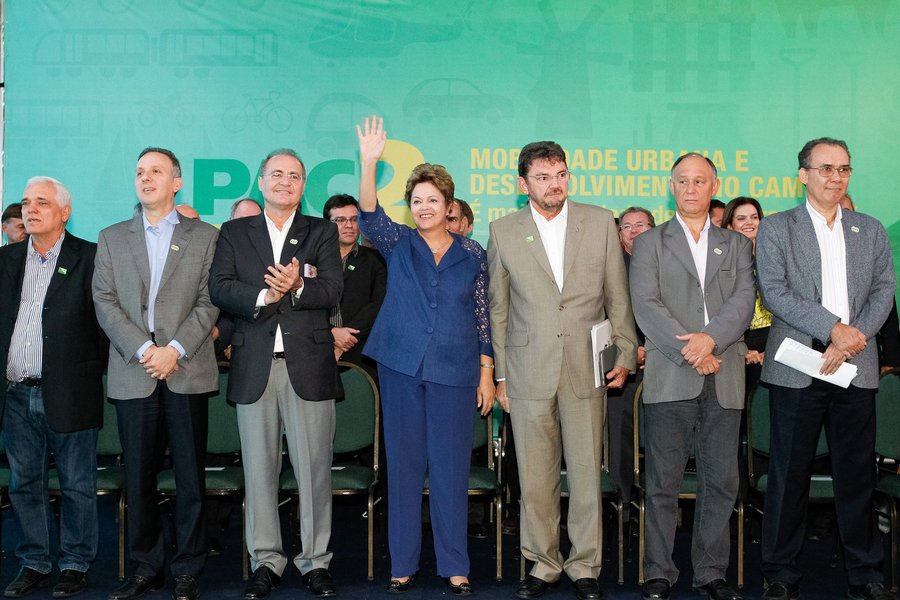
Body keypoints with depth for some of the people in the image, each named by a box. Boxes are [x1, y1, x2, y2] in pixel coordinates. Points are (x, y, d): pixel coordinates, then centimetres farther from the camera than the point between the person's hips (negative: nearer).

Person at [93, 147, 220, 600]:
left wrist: (175, 350, -12)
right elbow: (104, 302, 4)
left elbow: (209, 303, 1)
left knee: (191, 478, 2)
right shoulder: (112, 238, 14)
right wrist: (142, 350, -9)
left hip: (187, 372, -1)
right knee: (138, 478, 6)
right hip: (132, 373, 2)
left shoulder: (205, 237, 8)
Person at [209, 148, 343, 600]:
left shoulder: (322, 232, 11)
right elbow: (218, 288, 0)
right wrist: (263, 296, -14)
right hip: (254, 365, 1)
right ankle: (266, 561, 18)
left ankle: (315, 561, 12)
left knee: (314, 469, 1)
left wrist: (298, 287, -21)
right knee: (259, 469, 6)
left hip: (308, 364, -1)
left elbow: (333, 290, -2)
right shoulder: (235, 233, 13)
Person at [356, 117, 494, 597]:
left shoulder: (472, 254, 6)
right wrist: (369, 164, -27)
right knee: (403, 463, 6)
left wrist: (486, 372, 3)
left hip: (454, 372, 0)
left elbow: (482, 317, 8)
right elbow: (369, 217, -14)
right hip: (400, 366, 0)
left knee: (451, 466, 2)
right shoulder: (397, 243, 5)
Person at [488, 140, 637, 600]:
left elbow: (617, 297, 8)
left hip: (586, 370, 0)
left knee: (587, 474, 5)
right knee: (534, 478, 6)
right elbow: (497, 309, 7)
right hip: (529, 371, 0)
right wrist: (499, 375, 6)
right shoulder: (503, 231, 3)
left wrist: (625, 355, 5)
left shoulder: (600, 222, 4)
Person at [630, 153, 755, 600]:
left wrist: (710, 338, -14)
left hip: (724, 378, 3)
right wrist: (689, 353, -12)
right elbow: (646, 305, -3)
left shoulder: (736, 245, 18)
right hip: (669, 376, -2)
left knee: (721, 481, 5)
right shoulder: (650, 243, 9)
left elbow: (744, 300, 4)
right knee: (663, 482, 0)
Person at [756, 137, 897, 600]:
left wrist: (850, 341, -9)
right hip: (797, 367, -3)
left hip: (856, 367, 3)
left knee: (857, 472, 8)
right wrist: (834, 328, -15)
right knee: (789, 473, 2)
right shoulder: (775, 228, 4)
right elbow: (774, 292, -6)